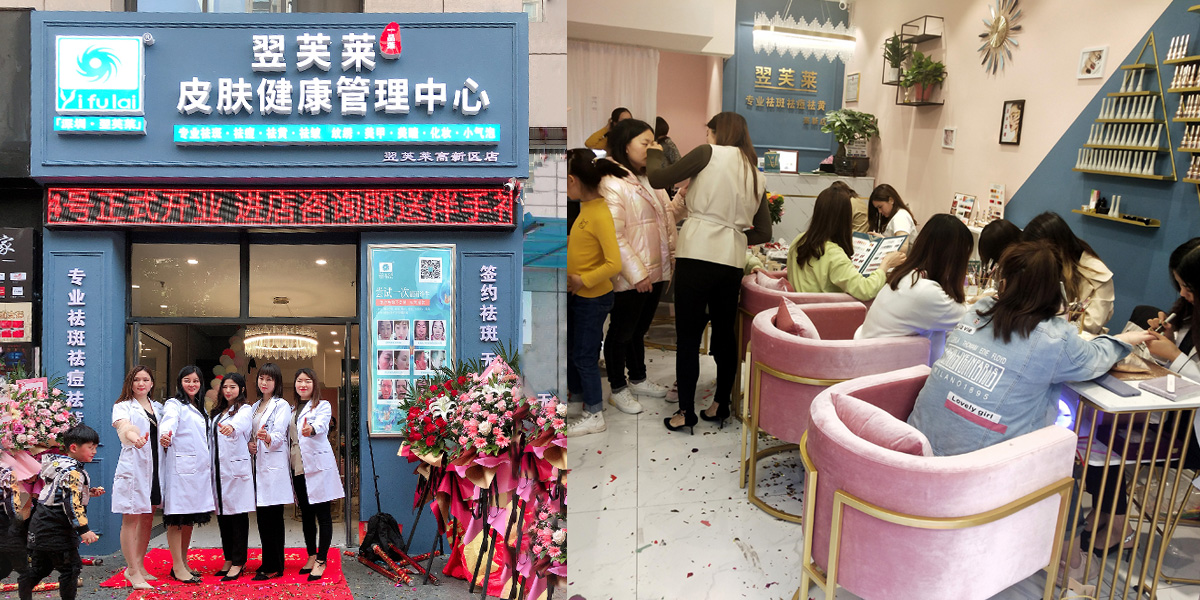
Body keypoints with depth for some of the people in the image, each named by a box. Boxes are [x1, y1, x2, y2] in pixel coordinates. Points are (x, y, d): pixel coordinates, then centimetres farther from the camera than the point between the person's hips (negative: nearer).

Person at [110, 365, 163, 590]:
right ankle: (133, 572, 0)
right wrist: (133, 437, -44)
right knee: (131, 519, -4)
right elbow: (122, 425, -24)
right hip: (132, 467, -6)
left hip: (154, 468, 6)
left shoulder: (158, 408, 17)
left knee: (147, 519, 11)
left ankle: (139, 566, 21)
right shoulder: (123, 406, -2)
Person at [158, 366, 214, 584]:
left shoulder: (200, 409, 21)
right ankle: (177, 568, -1)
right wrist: (165, 436, -47)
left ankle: (184, 564, 21)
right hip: (180, 468, -8)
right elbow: (168, 423, -26)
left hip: (199, 470, 8)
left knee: (190, 518, 12)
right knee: (176, 518, -5)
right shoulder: (174, 405, -4)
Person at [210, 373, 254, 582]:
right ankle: (228, 559, 20)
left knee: (238, 514, -4)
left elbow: (241, 422, -28)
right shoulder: (217, 412, 19)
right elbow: (214, 438, 18)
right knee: (222, 514, 10)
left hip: (237, 468, -7)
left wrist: (231, 427, -50)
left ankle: (238, 562, 1)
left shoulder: (245, 409, -4)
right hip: (218, 469, 7)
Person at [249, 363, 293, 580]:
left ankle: (274, 567, -2)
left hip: (274, 463, -7)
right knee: (263, 517, 9)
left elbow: (279, 435, -16)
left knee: (273, 517, -6)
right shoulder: (256, 406, 19)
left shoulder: (282, 405, -4)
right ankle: (269, 562, 17)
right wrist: (249, 443, 1)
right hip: (258, 463, 7)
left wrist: (268, 438, -37)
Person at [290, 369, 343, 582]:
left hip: (318, 464, -6)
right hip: (298, 466, 6)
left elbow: (321, 424, -24)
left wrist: (311, 429, -45)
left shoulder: (323, 405, -3)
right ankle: (311, 556, 23)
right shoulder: (292, 409, 16)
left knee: (322, 513, -3)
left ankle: (321, 561, 1)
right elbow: (289, 436, 18)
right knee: (306, 513, 12)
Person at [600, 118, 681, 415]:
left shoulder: (650, 178, 12)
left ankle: (638, 379, 37)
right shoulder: (612, 183, -16)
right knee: (622, 331, 8)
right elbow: (614, 235, -21)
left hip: (656, 271, 8)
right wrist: (637, 273, -20)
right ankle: (618, 389, 23)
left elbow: (668, 214, 19)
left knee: (640, 328, 21)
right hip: (631, 277, -8)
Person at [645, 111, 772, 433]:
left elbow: (657, 179, 1)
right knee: (725, 333, 16)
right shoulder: (756, 175, 18)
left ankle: (686, 412, 9)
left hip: (697, 255, -6)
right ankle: (721, 406, 25)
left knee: (688, 336, 2)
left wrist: (654, 152, 20)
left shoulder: (709, 153, 0)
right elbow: (764, 233, 19)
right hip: (732, 261, 6)